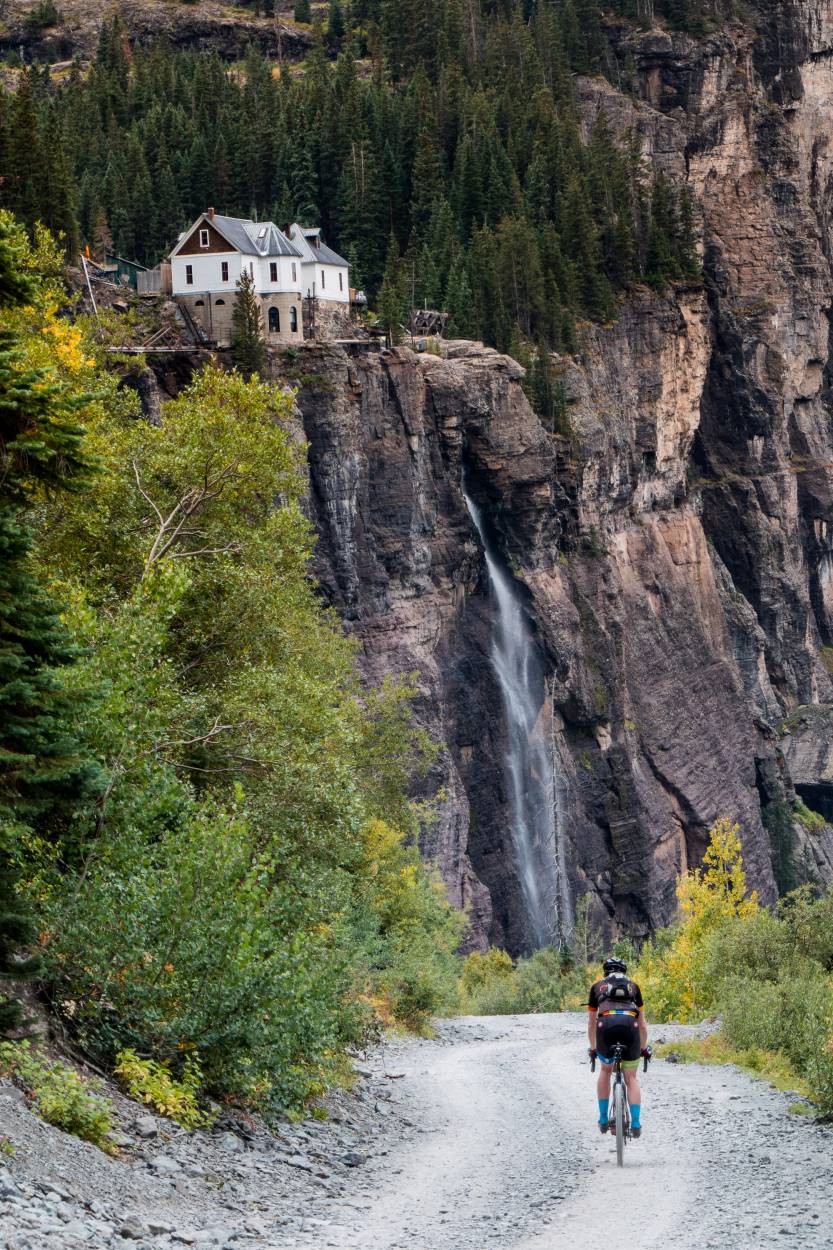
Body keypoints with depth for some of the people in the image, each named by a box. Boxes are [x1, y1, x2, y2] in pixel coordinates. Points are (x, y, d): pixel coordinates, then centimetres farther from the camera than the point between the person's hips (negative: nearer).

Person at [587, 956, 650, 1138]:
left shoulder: (597, 987, 29)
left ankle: (603, 1119, 21)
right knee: (631, 1078, 14)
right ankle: (636, 1124, 2)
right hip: (630, 1025, 0)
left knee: (605, 1070, 25)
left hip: (606, 1025, 0)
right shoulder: (633, 986, 30)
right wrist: (644, 1048, 43)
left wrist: (593, 1048, 44)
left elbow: (591, 1022, 33)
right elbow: (642, 1022, 32)